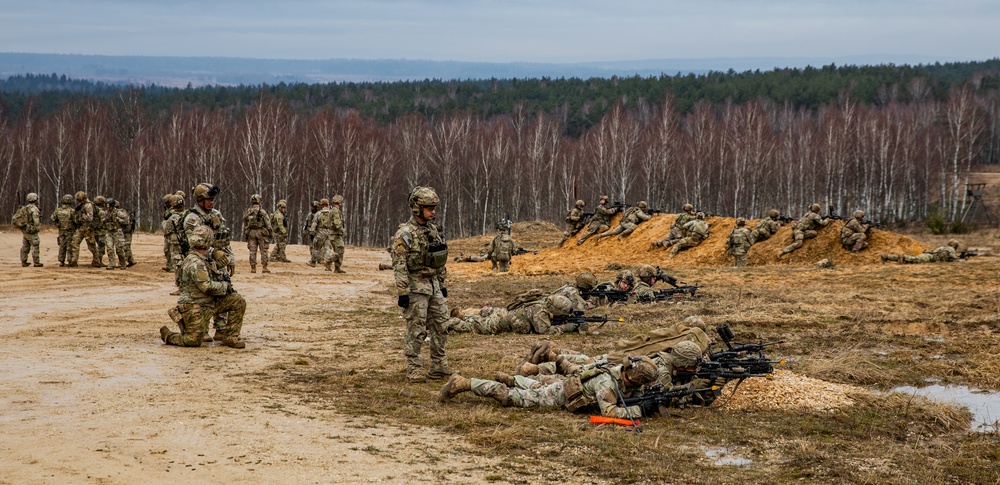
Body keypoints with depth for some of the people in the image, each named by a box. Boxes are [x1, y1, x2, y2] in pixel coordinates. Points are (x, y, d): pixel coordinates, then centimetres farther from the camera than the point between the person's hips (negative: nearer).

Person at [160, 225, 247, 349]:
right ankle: (167, 335, 16)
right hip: (194, 307, -9)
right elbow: (207, 287, -25)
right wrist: (226, 286, -12)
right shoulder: (194, 263, -22)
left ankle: (230, 337, 1)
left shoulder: (207, 256, 7)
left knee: (238, 301, -3)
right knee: (194, 341, -11)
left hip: (211, 302, 9)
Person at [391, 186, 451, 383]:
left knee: (441, 327, 9)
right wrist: (402, 293, -20)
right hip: (415, 287, -7)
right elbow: (399, 266, -16)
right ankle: (414, 370, 5)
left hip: (434, 285, 7)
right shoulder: (405, 234, -14)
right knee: (416, 331, -3)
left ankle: (439, 367, 19)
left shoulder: (433, 230, 10)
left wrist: (442, 285, 17)